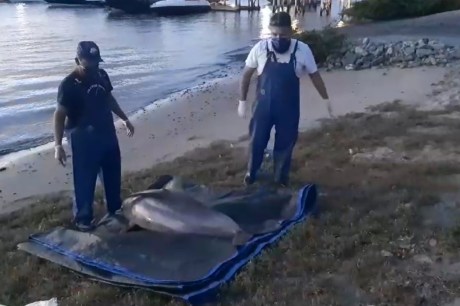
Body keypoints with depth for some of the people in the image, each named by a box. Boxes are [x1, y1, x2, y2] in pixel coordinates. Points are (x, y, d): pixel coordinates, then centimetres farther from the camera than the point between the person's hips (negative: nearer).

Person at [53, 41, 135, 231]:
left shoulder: (101, 75, 1)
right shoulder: (68, 85, -18)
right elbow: (60, 114, -16)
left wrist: (124, 119, 20)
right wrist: (58, 145, -20)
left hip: (107, 134, 7)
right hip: (83, 140, -7)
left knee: (113, 174, 19)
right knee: (84, 181, 2)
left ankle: (115, 209, 38)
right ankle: (82, 218, 20)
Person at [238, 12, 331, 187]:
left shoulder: (302, 50, -13)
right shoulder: (260, 48, -13)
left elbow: (314, 75, 1)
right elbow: (246, 74, -1)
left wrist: (326, 99, 5)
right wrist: (242, 101, -1)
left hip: (289, 108, 0)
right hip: (263, 106, 0)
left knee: (285, 144, 13)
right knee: (257, 141, 14)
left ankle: (281, 177, 37)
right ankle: (251, 172, 39)